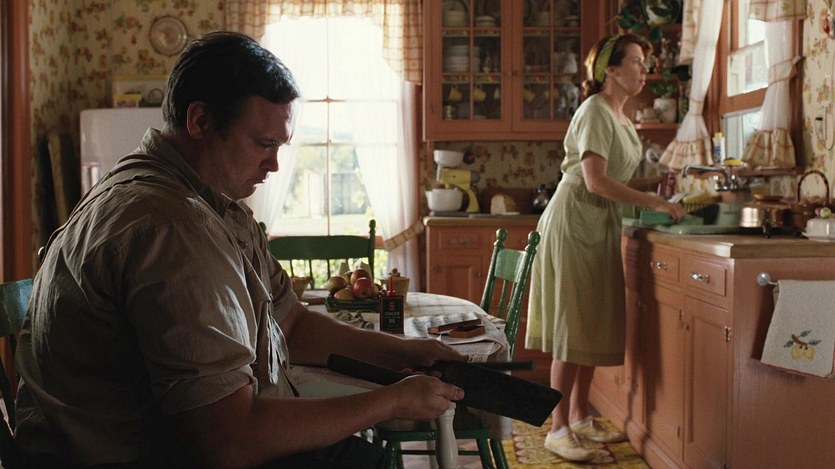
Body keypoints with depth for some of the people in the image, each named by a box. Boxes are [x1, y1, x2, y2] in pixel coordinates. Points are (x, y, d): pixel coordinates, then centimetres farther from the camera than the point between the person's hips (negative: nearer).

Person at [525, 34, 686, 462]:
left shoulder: (621, 118, 16)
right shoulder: (595, 112, -14)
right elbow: (596, 181, -23)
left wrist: (652, 182, 0)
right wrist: (656, 203, -21)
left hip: (600, 229, 9)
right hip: (574, 224, -9)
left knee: (594, 326, 11)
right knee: (571, 328, -7)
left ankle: (580, 418, 22)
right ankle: (559, 428, -1)